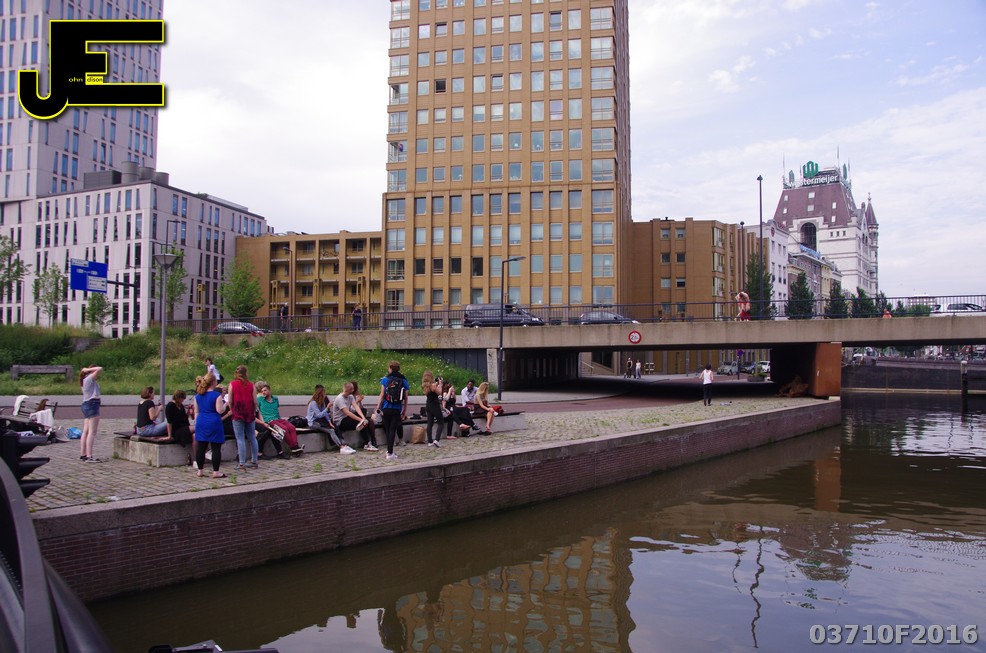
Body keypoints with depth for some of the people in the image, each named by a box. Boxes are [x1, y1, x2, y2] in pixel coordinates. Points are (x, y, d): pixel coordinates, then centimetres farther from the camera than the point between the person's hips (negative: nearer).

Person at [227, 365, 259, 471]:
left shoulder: (232, 384, -3)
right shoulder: (251, 384, 2)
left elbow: (230, 401, -4)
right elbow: (255, 401, 1)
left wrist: (232, 410, 12)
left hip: (238, 413, -3)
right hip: (250, 414, 3)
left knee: (240, 439, -1)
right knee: (252, 437, 13)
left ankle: (242, 464, -2)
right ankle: (254, 462, 18)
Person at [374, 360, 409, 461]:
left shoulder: (385, 379, 0)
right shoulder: (403, 381, 3)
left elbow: (382, 395, -4)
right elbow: (405, 398, 3)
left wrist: (378, 407, 1)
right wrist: (405, 411, 8)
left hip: (386, 408, 0)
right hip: (397, 410, 0)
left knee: (387, 430, 14)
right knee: (392, 430, 0)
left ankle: (389, 451, 24)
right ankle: (390, 453, -7)